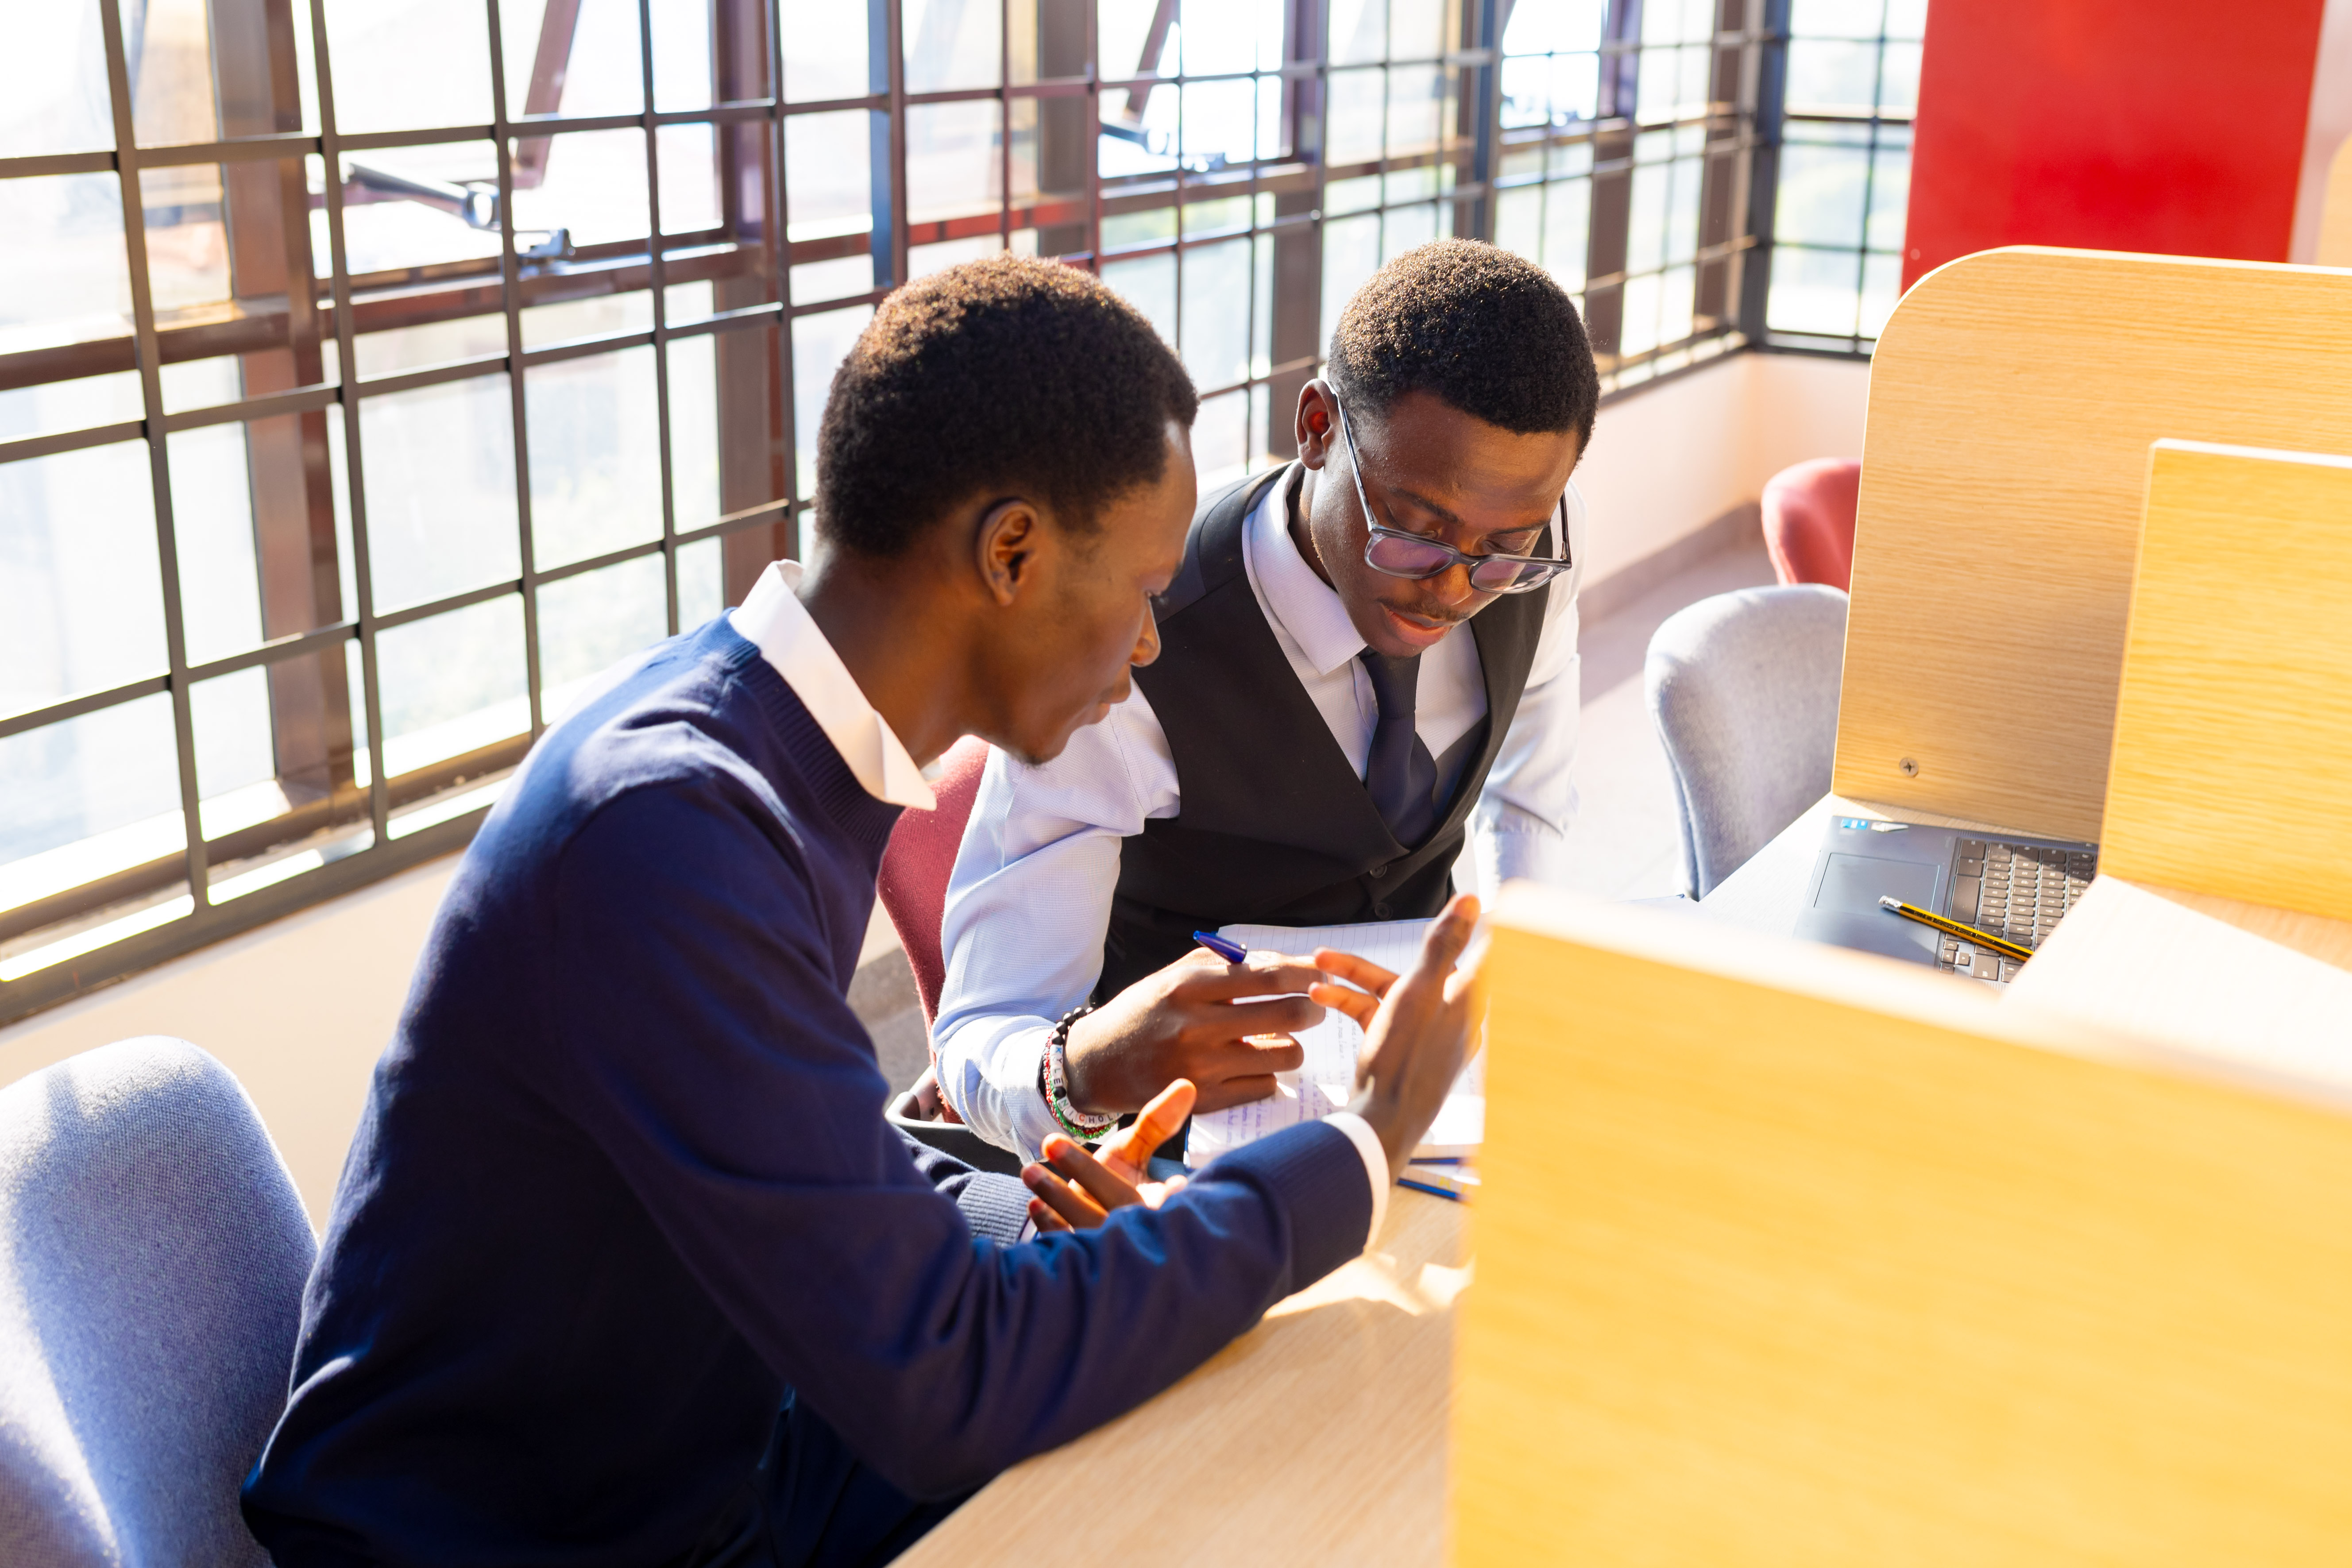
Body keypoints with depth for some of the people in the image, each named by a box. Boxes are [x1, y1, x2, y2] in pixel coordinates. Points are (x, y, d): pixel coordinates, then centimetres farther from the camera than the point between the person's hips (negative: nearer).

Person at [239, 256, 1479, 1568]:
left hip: (712, 1460, 8)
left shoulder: (781, 747, -2)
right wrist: (1360, 1155, -19)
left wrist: (1028, 1214, -7)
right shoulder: (669, 823, -29)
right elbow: (940, 1385, -28)